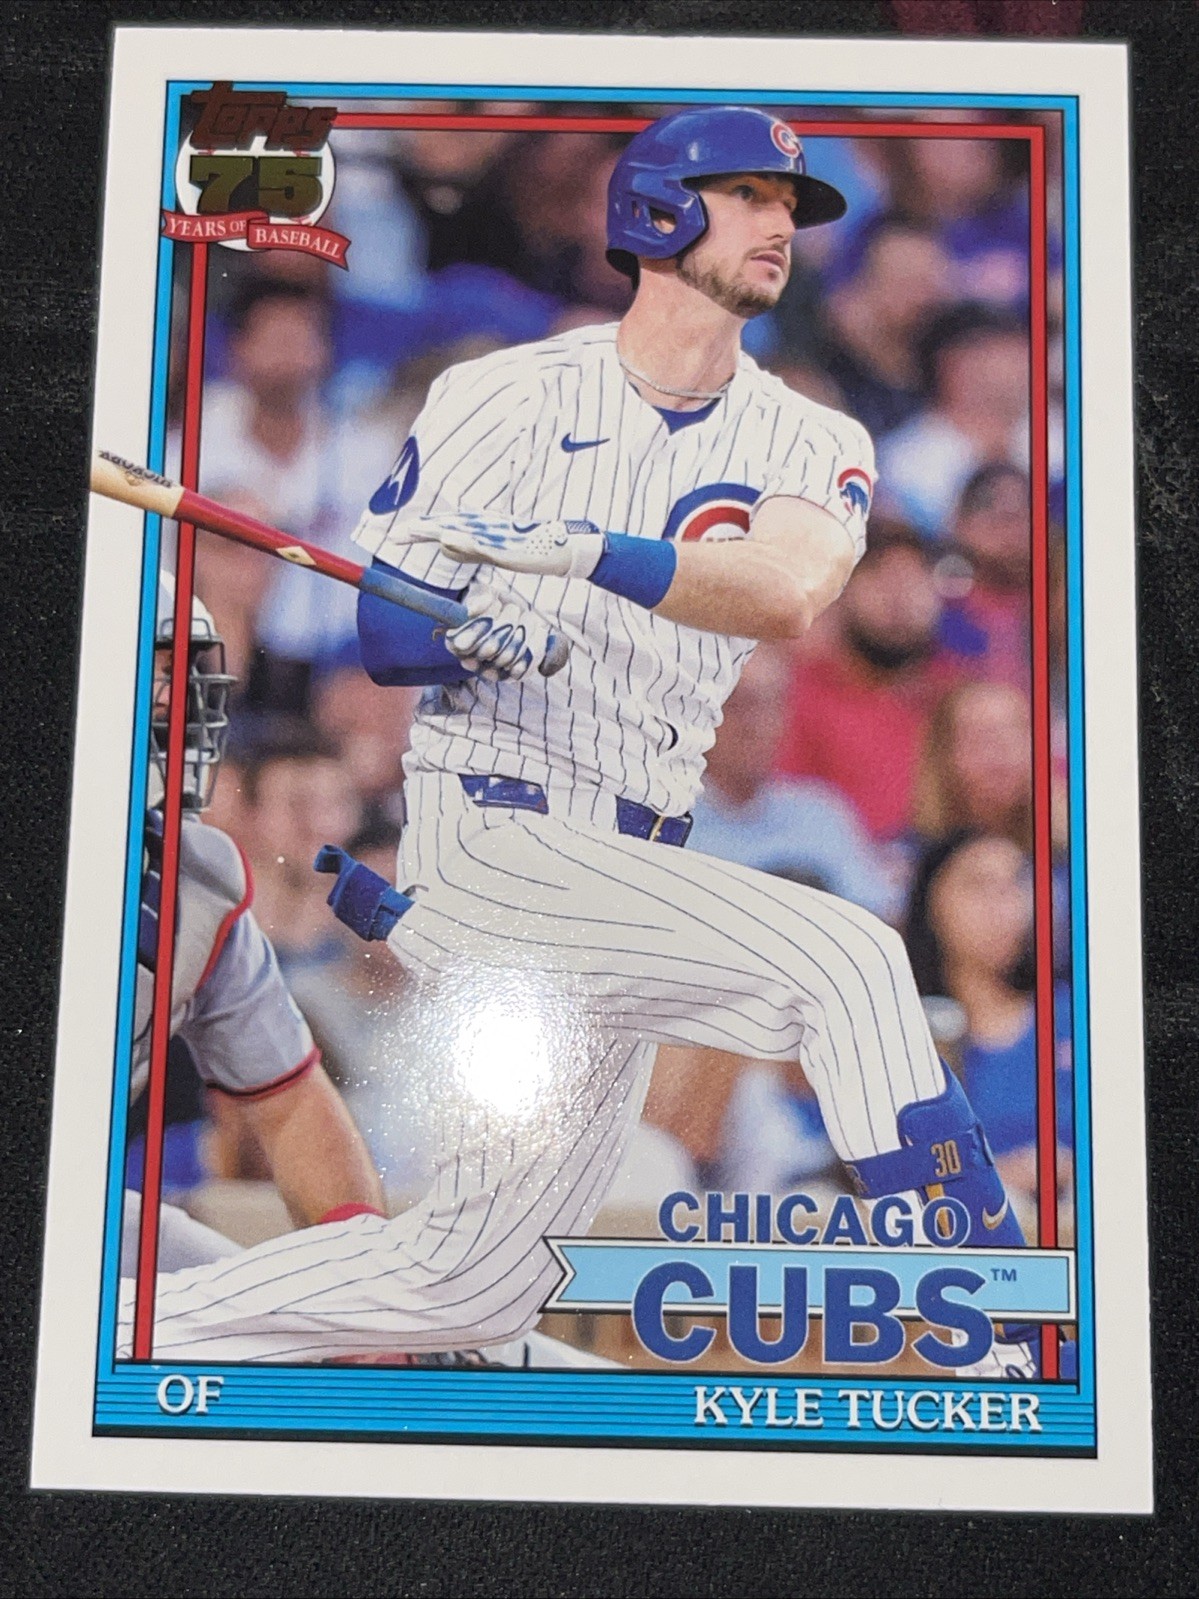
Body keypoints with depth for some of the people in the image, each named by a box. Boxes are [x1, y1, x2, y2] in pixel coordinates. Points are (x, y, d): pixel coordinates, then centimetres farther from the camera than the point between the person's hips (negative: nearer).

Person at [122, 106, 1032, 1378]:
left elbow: (786, 593, -17)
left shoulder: (809, 445, 6)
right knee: (846, 960, -23)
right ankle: (987, 1356, -15)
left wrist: (573, 548, -29)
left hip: (628, 874, 5)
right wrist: (466, 640, -25)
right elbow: (380, 624, -3)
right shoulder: (508, 397, -1)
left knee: (476, 1282, 11)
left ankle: (158, 1327, 27)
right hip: (496, 835, -5)